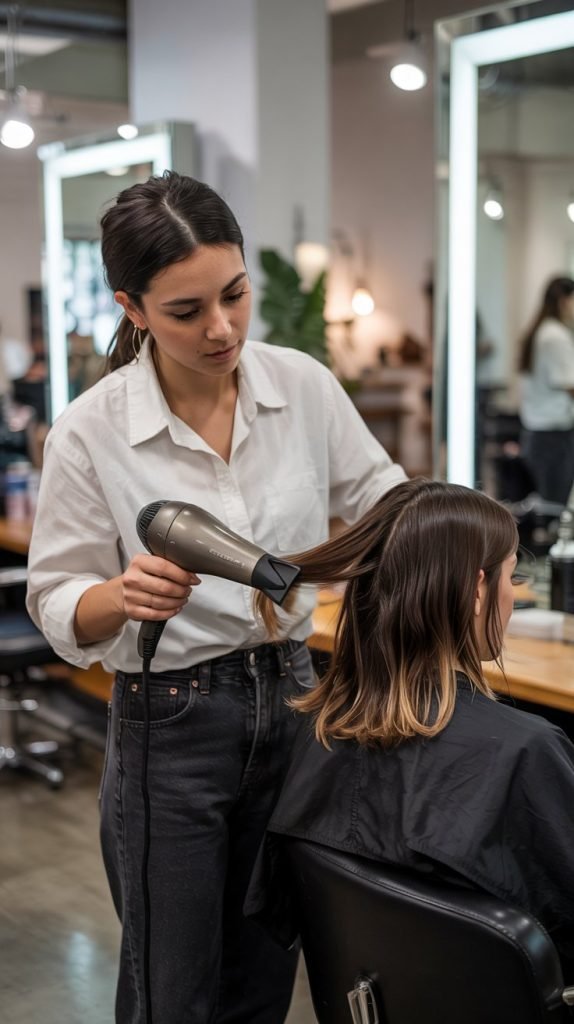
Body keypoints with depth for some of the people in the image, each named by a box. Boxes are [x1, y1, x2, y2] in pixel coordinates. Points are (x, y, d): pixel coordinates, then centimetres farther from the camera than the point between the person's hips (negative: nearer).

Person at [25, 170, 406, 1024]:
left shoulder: (305, 385, -5)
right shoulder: (89, 433, -15)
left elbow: (381, 498, 8)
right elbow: (59, 607, -7)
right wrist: (123, 595, -28)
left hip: (291, 697, 4)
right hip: (171, 724, -3)